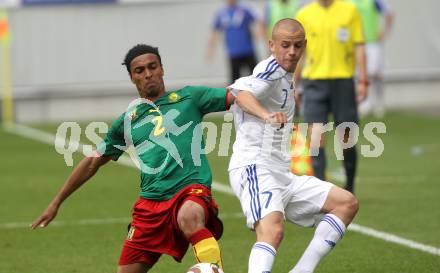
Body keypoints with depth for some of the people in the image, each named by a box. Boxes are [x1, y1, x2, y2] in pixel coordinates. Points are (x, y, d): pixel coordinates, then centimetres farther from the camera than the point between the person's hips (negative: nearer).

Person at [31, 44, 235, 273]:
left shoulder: (189, 97, 10)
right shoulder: (128, 120, 17)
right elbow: (92, 163, 25)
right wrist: (56, 203, 26)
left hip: (191, 188, -4)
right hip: (151, 202, 5)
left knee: (189, 217, -40)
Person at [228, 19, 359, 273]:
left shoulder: (286, 78, 20)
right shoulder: (272, 69, -8)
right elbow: (242, 93, -30)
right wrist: (266, 115, -46)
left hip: (281, 173, 10)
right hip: (254, 167, -10)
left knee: (347, 203, 6)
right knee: (273, 230, -33)